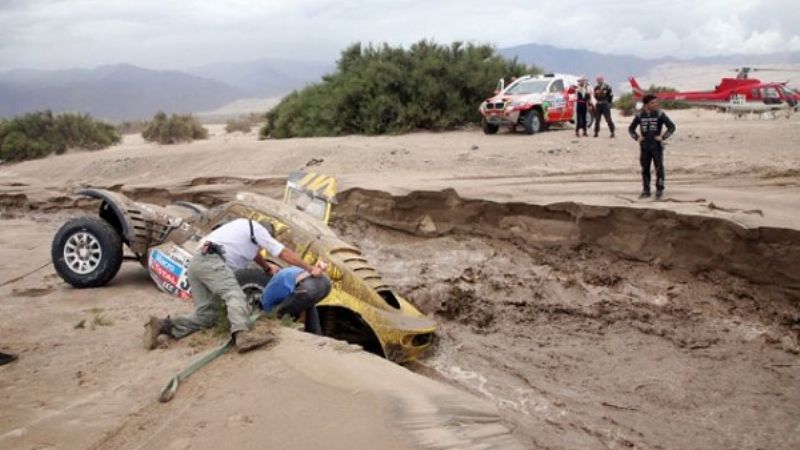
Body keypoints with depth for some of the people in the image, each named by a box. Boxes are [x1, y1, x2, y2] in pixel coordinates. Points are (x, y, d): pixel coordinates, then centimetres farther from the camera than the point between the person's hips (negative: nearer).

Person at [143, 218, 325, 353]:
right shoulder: (257, 229, 11)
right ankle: (243, 335, -52)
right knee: (235, 295, -28)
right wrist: (310, 269, 17)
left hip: (195, 263, 9)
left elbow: (254, 252, 52)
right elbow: (285, 253, 11)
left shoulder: (243, 227, 35)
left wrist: (268, 269, 65)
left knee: (206, 315, 1)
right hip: (210, 261, -9)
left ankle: (162, 326, -12)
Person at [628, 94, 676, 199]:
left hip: (657, 146, -3)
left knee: (659, 168, -3)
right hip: (644, 147, 3)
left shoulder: (659, 114, -4)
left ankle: (659, 190, 5)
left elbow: (672, 126, -4)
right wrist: (636, 137, 2)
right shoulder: (640, 115, 3)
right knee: (645, 169, 8)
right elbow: (631, 128, 16)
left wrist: (663, 137, -10)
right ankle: (646, 190, 17)